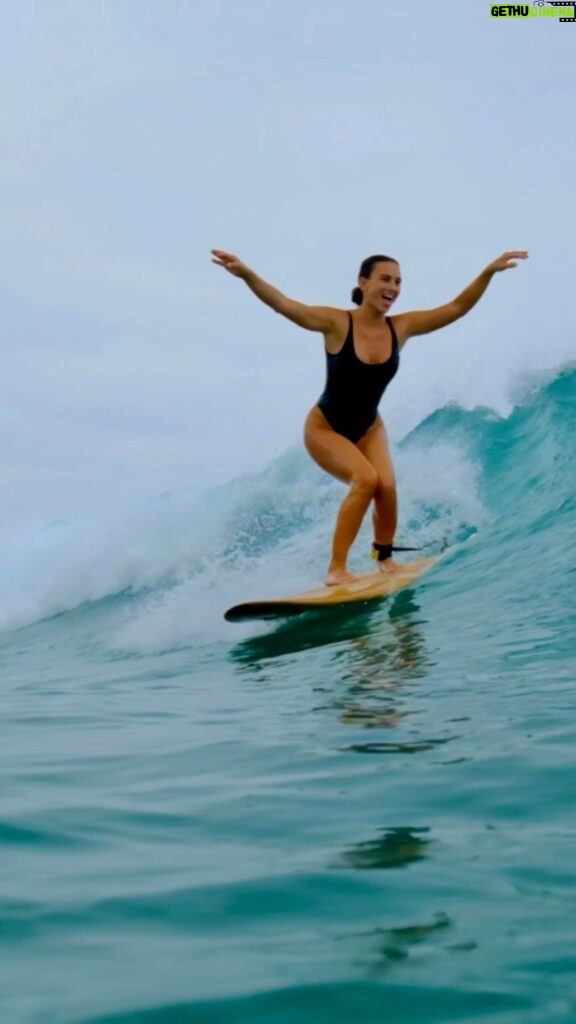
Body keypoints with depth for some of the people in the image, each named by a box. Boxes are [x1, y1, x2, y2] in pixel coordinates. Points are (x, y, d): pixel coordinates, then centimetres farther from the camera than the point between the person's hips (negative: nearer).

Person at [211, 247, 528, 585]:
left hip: (368, 428, 4)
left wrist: (489, 272, -16)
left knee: (387, 485, -19)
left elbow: (456, 308, -7)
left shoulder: (402, 327, -10)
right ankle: (336, 568, -17)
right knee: (365, 479, -28)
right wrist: (247, 274, -50)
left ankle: (385, 556, 12)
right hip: (325, 428, -4)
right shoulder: (337, 323, -23)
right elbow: (283, 304, -35)